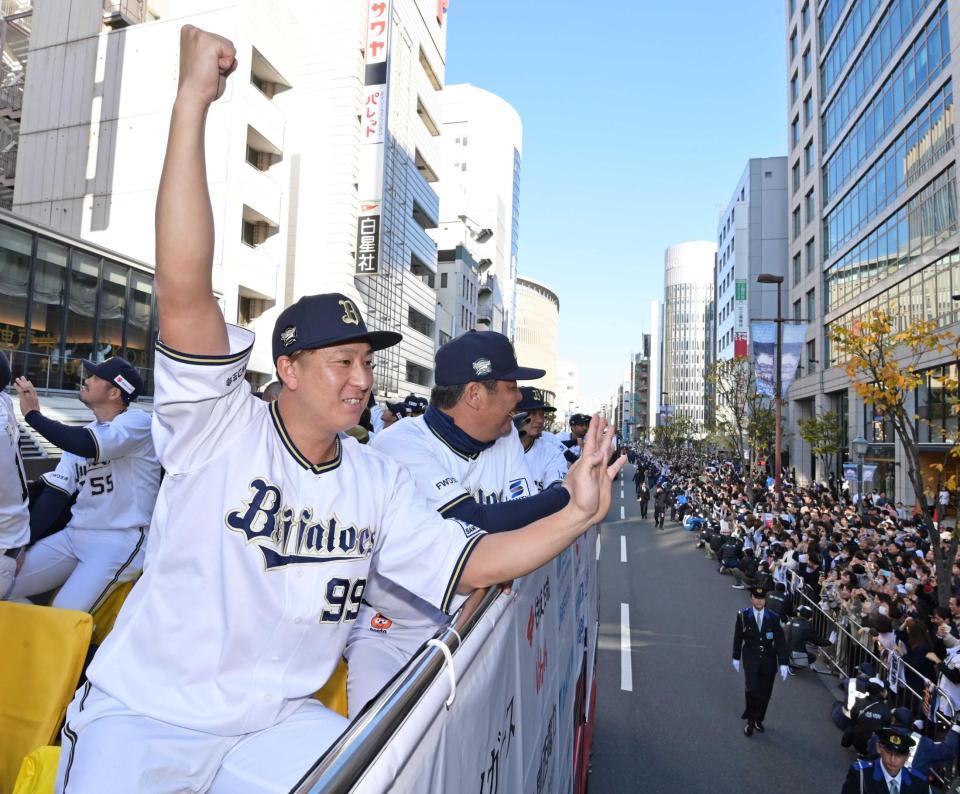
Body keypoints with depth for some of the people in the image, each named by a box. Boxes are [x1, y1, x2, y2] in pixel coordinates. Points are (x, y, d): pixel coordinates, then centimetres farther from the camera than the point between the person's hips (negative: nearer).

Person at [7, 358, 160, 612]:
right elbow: (54, 494, 11)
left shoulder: (137, 421, -11)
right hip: (74, 536, 8)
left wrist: (32, 414, -13)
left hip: (121, 541, -8)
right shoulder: (81, 434, 14)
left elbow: (85, 445, -28)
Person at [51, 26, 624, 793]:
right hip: (142, 715, -2)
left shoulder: (380, 480, -1)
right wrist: (192, 99, -31)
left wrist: (577, 514, -15)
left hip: (277, 723, 3)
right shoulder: (220, 428, -14)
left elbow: (470, 563, -3)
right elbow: (185, 291, -28)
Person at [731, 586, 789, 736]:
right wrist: (736, 657, 8)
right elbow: (738, 637, 1)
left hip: (769, 659, 2)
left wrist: (783, 663, -13)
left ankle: (758, 719, 32)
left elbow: (779, 641, -7)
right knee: (751, 689, -14)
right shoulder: (743, 615, -9)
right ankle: (750, 720, 6)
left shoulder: (773, 617, -8)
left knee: (765, 692, 10)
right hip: (751, 657, -2)